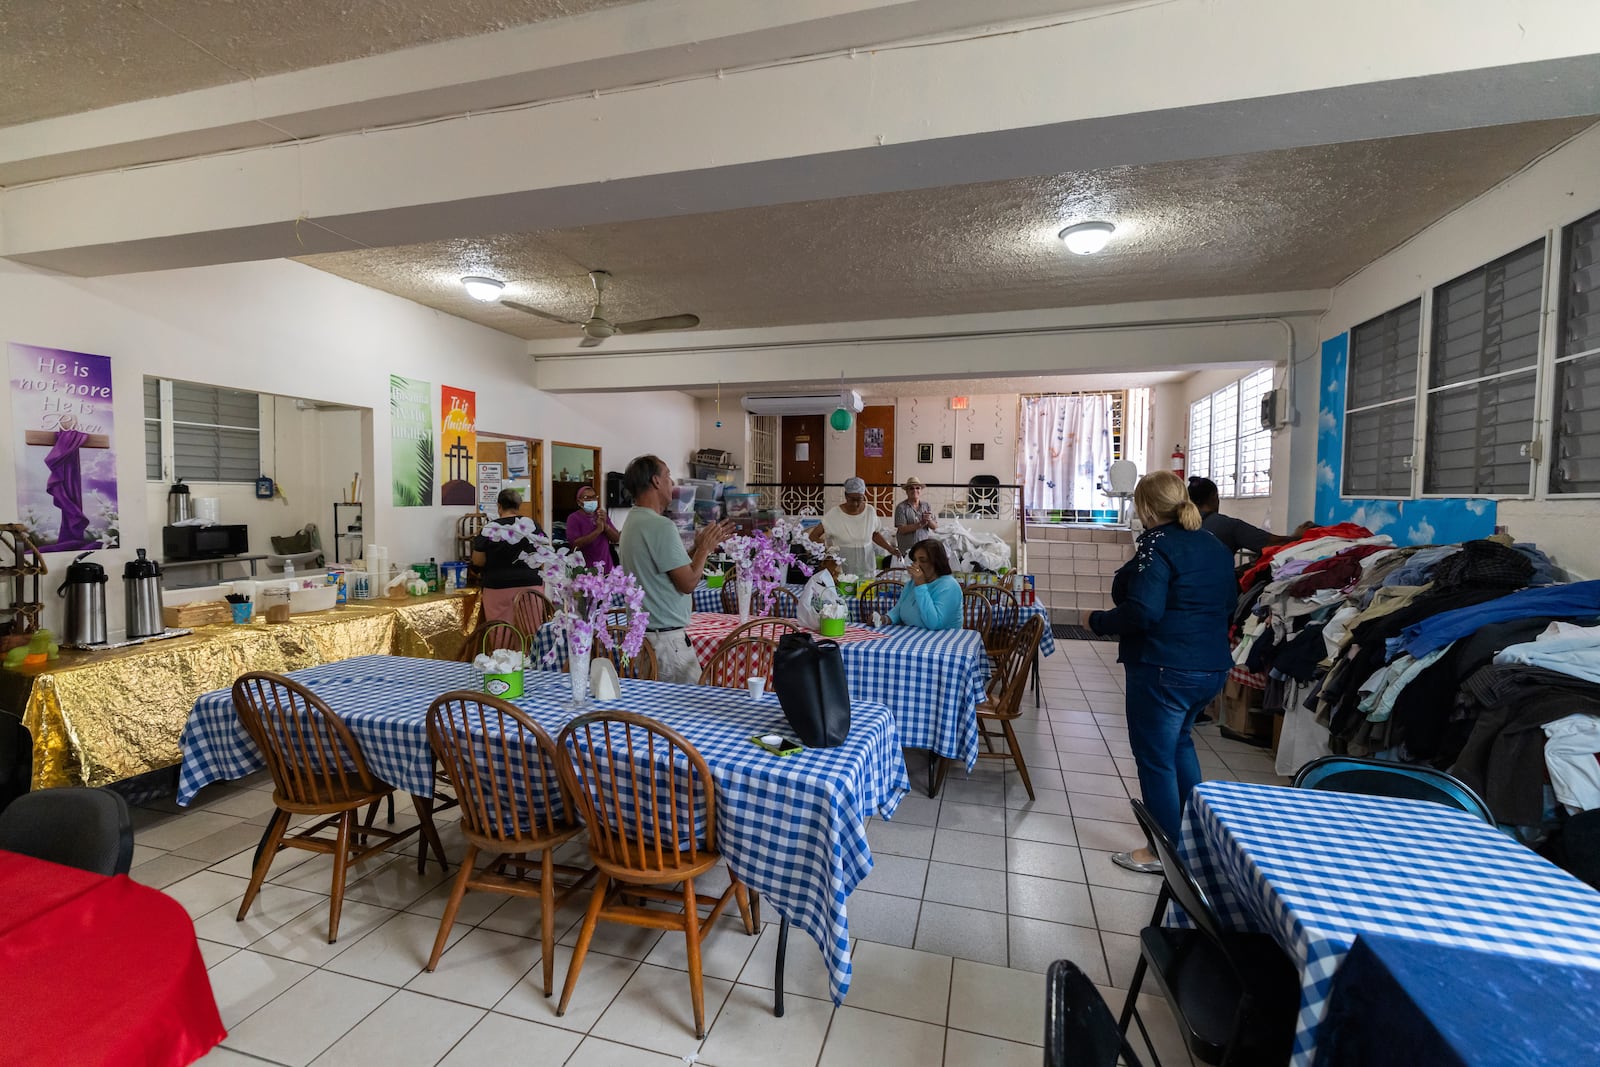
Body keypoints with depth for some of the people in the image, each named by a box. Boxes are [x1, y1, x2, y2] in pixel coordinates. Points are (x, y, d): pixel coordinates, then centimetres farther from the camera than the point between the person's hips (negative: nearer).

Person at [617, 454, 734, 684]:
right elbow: (688, 583, -17)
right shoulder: (661, 526, -18)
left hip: (641, 631, 10)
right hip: (666, 637, -10)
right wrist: (704, 549, -3)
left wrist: (700, 547, 17)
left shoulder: (632, 522, 13)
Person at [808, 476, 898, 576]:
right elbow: (813, 536, -6)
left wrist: (889, 548, 4)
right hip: (842, 567, -2)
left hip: (866, 565, 2)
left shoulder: (871, 511, 0)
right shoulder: (834, 514, -8)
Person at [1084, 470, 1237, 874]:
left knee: (1154, 757, 5)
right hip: (1212, 667, 9)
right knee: (1179, 739, 29)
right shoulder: (1215, 546, 9)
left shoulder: (1158, 545, -17)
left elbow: (1143, 611, -26)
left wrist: (1097, 621, -12)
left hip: (1164, 669, -9)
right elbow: (1229, 603, 20)